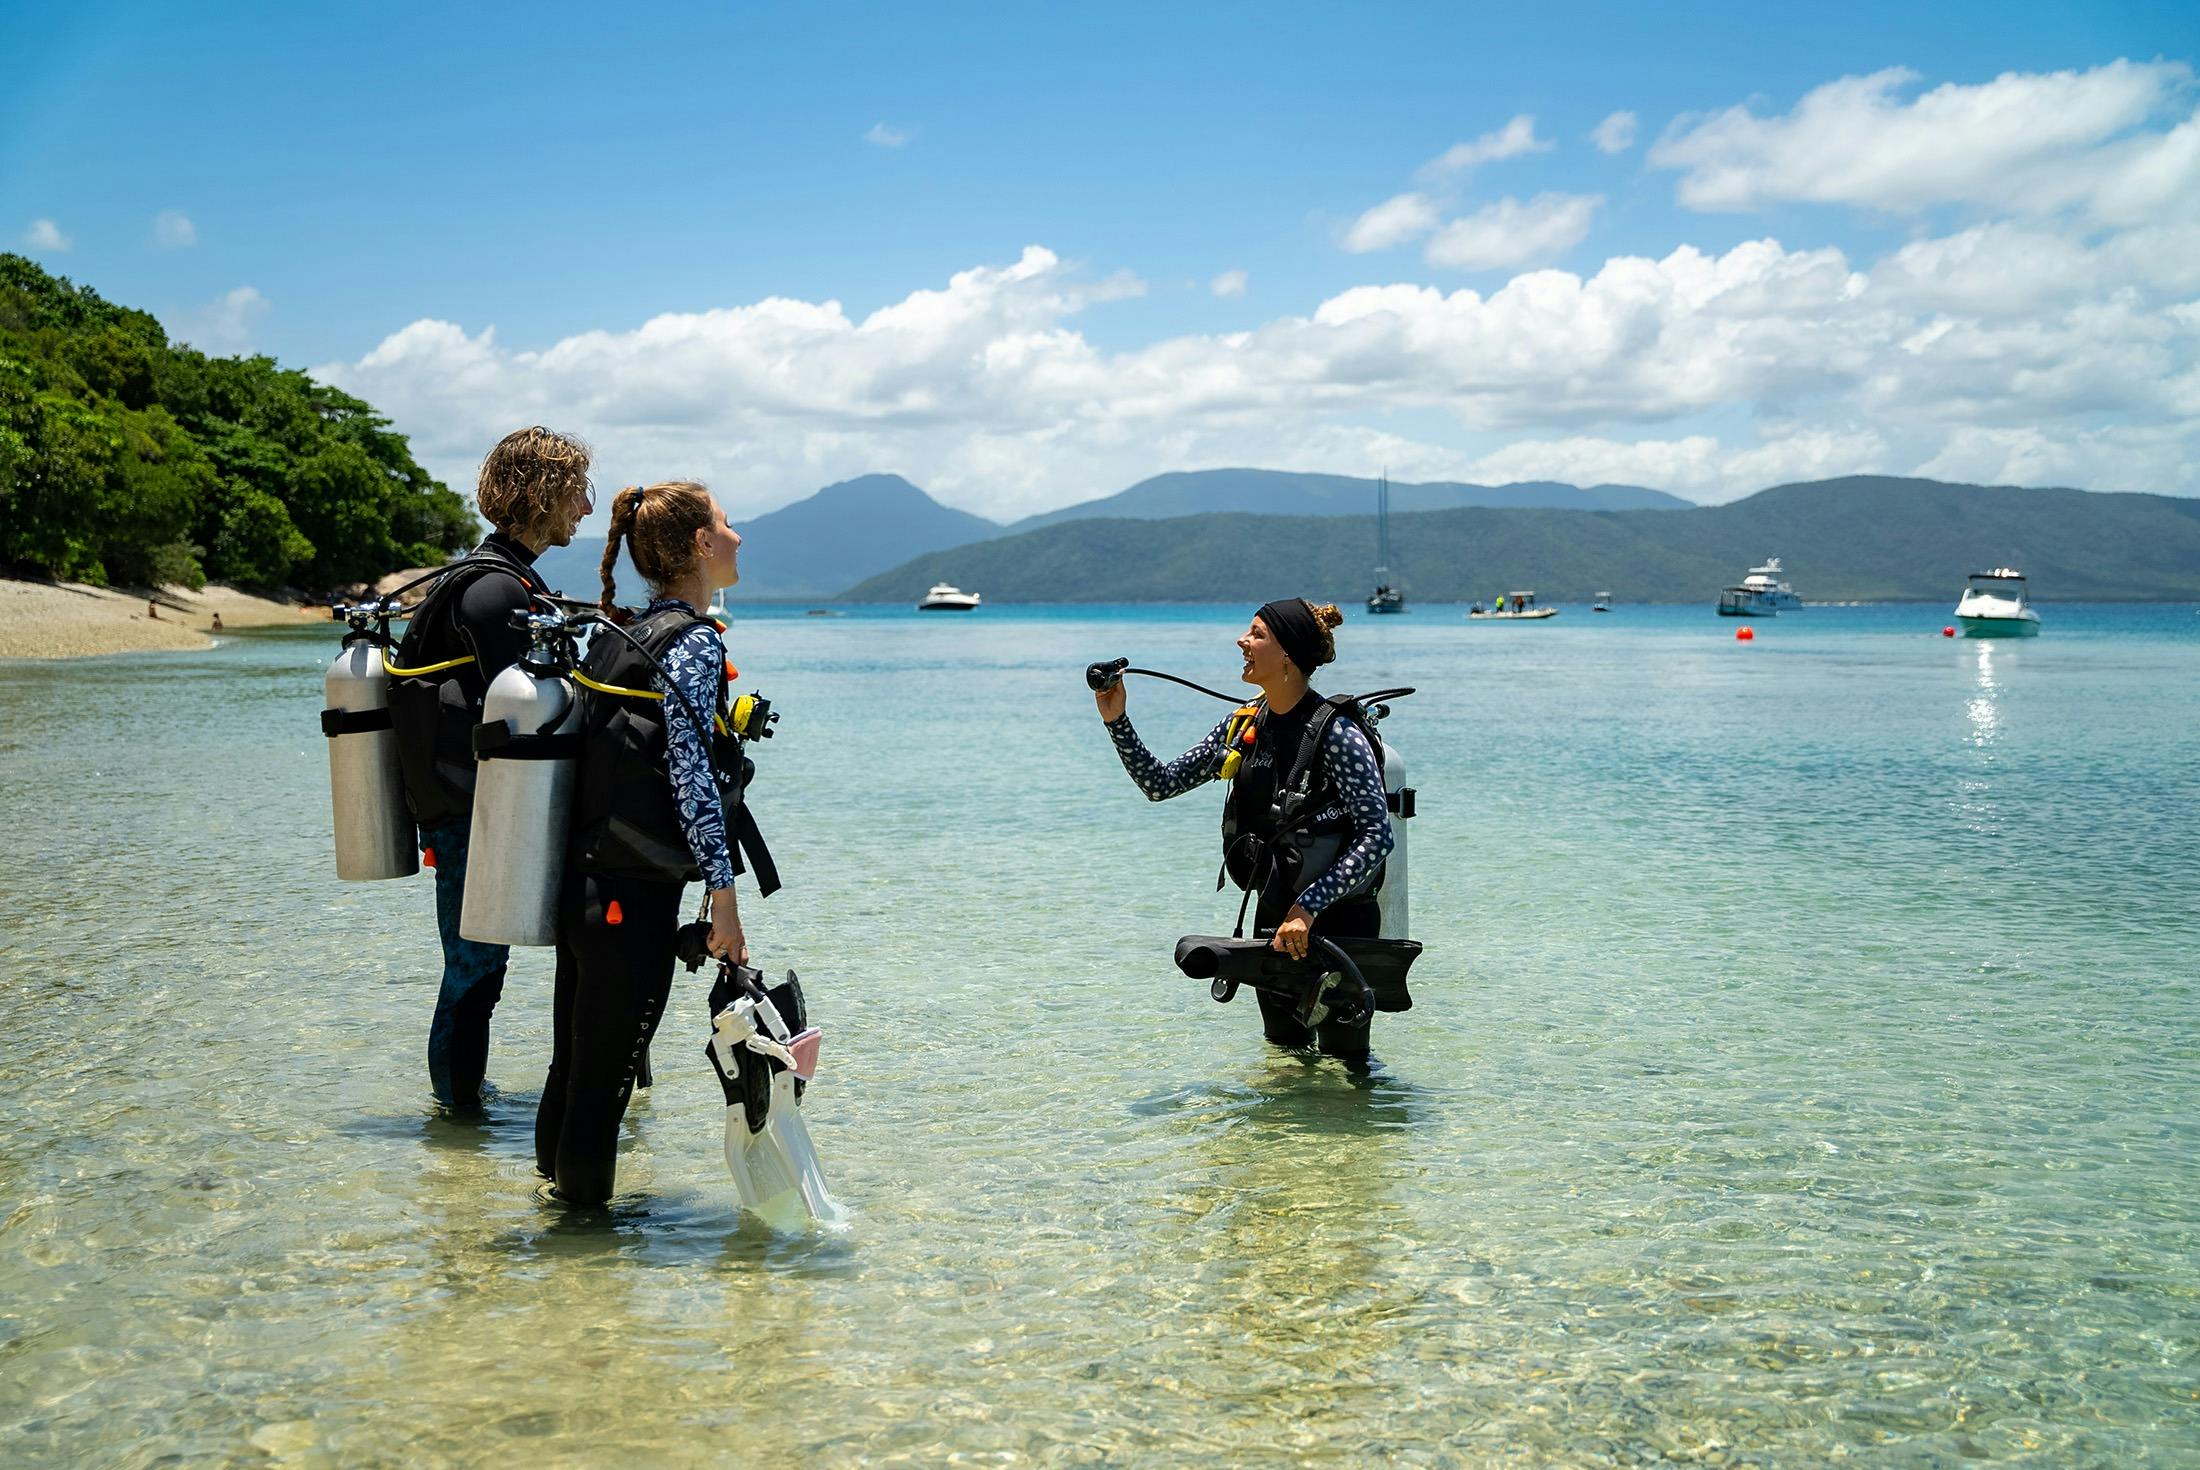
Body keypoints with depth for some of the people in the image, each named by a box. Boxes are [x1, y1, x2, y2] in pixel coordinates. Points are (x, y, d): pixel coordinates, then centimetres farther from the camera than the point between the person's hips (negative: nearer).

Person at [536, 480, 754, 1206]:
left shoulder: (620, 633, 13)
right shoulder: (694, 642, -13)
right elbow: (690, 772, -19)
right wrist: (722, 889, -18)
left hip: (584, 880, 9)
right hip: (636, 896, -9)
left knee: (575, 1057, 19)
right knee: (607, 1067, 2)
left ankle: (555, 1186, 32)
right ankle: (584, 1199, 12)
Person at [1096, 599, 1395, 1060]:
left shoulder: (1337, 733, -19)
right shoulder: (1243, 726, 3)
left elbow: (1378, 835, -23)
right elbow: (1161, 784, 9)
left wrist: (1308, 907, -27)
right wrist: (1117, 722, -3)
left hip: (1339, 919, -7)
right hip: (1274, 916, 7)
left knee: (1343, 1064, 5)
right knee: (1282, 1050, 18)